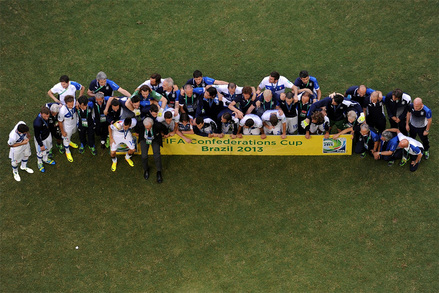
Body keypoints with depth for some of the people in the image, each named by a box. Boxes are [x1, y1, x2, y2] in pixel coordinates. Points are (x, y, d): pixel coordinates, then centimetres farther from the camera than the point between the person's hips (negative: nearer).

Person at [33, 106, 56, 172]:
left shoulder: (46, 115, -24)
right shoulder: (37, 123, -44)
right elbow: (37, 136, -28)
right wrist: (41, 145, -17)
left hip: (48, 135, 6)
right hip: (41, 139, -6)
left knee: (47, 149, 31)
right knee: (41, 152, 21)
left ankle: (46, 159, 60)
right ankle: (39, 163, 52)